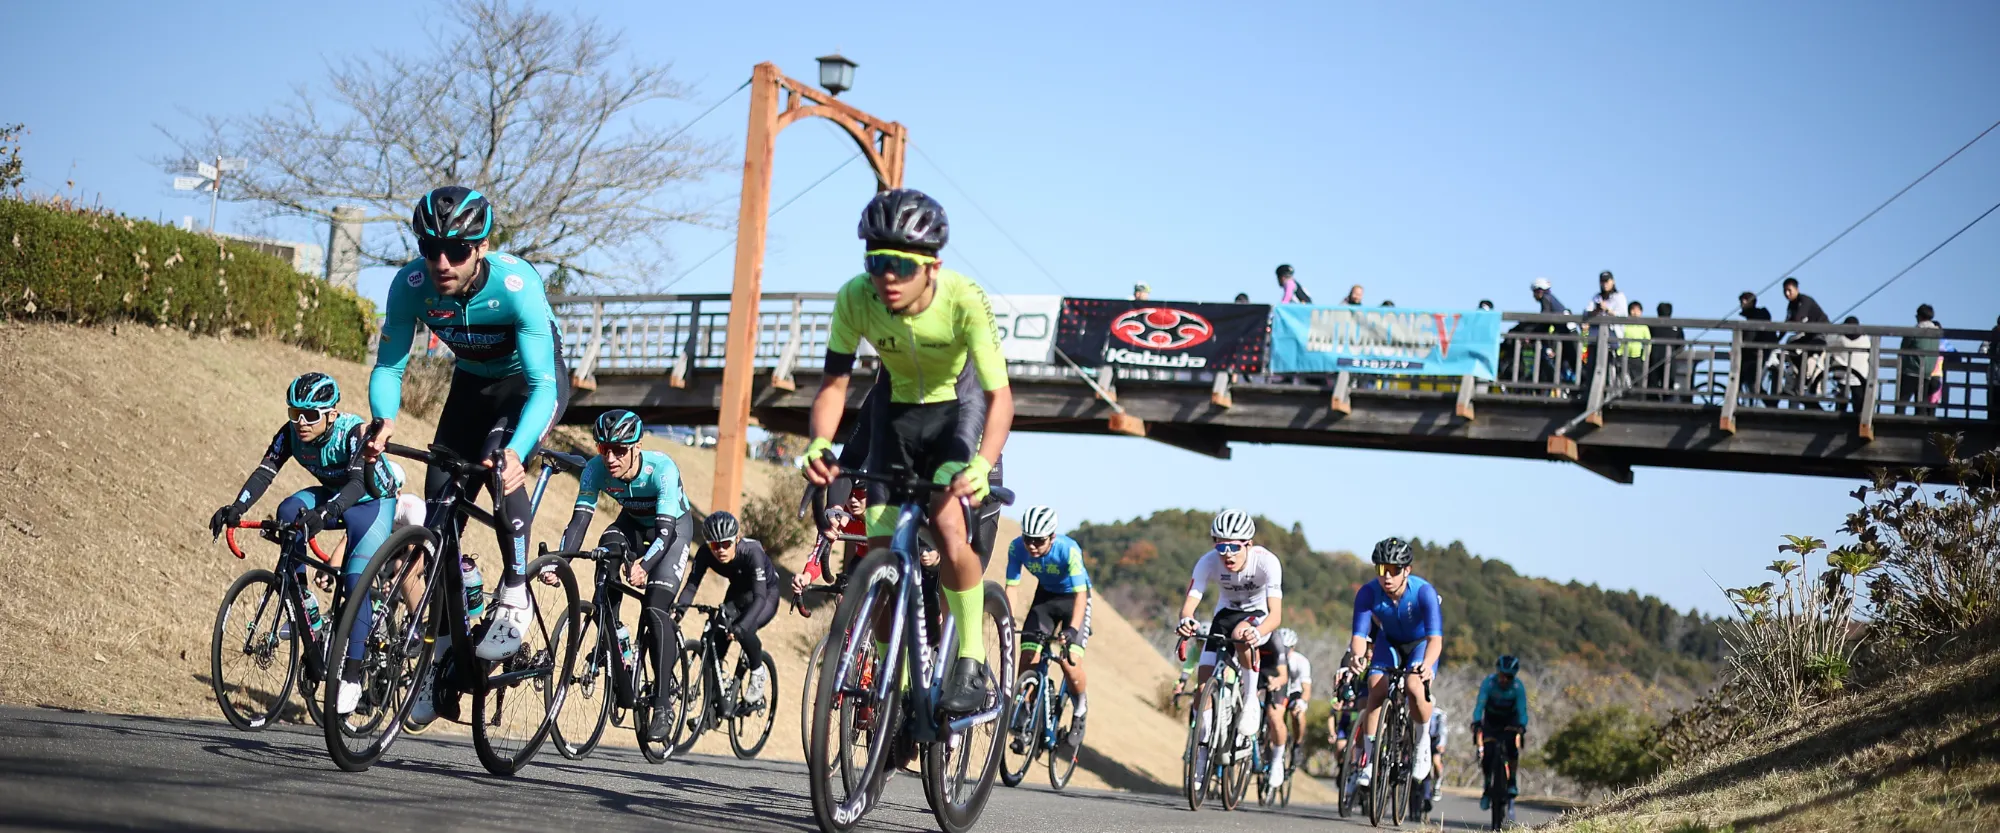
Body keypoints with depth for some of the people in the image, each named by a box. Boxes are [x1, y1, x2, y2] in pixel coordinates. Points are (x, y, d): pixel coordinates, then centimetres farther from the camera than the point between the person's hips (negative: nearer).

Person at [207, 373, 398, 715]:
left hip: (373, 503, -5)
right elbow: (265, 471, -25)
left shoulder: (355, 433, -31)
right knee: (288, 511, -26)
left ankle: (352, 676, -15)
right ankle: (305, 605, -16)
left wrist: (325, 513, -61)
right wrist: (236, 507, -43)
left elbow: (358, 481, -44)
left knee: (355, 582, -20)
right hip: (331, 497, 5)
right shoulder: (291, 433, -16)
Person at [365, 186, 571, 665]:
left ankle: (515, 598, -13)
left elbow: (542, 385, -39)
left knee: (499, 466, -33)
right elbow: (389, 366, -18)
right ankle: (443, 644, 9)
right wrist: (384, 421, -40)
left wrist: (516, 452, -56)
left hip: (533, 380, -4)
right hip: (473, 382, 4)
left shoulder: (516, 285, -36)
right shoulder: (411, 285, -25)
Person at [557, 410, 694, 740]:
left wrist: (644, 564, -62)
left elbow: (665, 530, -44)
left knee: (657, 609, -20)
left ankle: (662, 706, -16)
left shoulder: (662, 469, -37)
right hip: (633, 522, 4)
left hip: (675, 525, -4)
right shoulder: (596, 469, -27)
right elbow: (579, 520, -30)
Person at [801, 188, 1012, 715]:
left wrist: (983, 464, -51)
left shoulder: (964, 301, -30)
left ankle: (973, 664, -15)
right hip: (899, 411, 4)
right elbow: (835, 382, -17)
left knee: (947, 524, -29)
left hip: (960, 413, -4)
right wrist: (819, 444, -37)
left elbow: (999, 395, -33)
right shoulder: (856, 299, -22)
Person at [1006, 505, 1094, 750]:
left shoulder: (1069, 550, -35)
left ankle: (1080, 708, 10)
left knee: (1069, 661, -19)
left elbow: (1081, 594, -37)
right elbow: (1011, 586, -19)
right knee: (1028, 656, -10)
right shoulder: (1017, 548, -25)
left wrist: (1072, 630, -49)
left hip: (1074, 597, -4)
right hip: (1045, 595, 4)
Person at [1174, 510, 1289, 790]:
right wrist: (1186, 620, -54)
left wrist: (1258, 631, -60)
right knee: (1204, 678, -11)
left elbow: (1276, 614, -39)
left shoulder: (1266, 562, -32)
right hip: (1226, 612, 3)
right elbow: (1190, 601, -30)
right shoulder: (1208, 563, -25)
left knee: (1242, 633, -38)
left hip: (1259, 615, -3)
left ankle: (1250, 699, -18)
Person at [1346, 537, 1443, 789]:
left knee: (1415, 686, -30)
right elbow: (1359, 634, -31)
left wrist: (1427, 664, -62)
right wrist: (1356, 658, -54)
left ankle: (1423, 745, -4)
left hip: (1421, 644, -2)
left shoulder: (1424, 592, -33)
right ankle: (1370, 760, -12)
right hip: (1389, 642, 2)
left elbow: (1435, 636, -42)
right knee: (1376, 688, -22)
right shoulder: (1368, 593, -26)